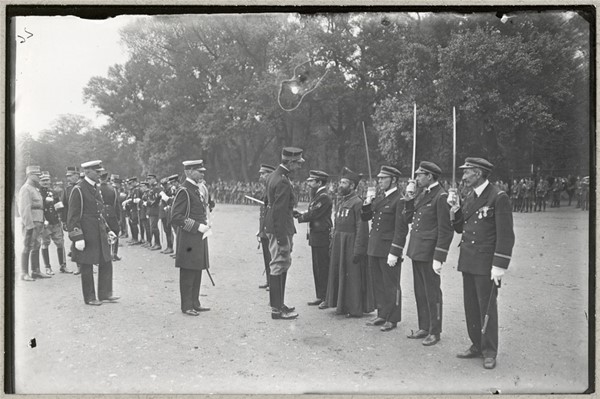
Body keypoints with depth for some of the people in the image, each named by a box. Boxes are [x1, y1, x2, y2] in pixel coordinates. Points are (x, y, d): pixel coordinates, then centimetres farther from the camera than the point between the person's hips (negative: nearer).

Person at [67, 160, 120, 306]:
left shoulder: (96, 188, 13)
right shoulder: (78, 190, -12)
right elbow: (73, 216, -14)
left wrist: (108, 230, 15)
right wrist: (78, 238, -18)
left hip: (100, 234, 8)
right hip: (86, 235, -8)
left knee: (106, 263, 9)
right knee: (87, 267, 4)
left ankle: (105, 294, 20)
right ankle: (89, 298, 16)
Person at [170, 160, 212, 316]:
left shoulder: (197, 189, 15)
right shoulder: (183, 191, -14)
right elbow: (175, 217, -19)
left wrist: (205, 224, 11)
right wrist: (197, 226, -20)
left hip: (199, 238, 9)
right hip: (188, 239, -9)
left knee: (197, 272, 14)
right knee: (188, 273, 0)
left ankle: (195, 303, 23)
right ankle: (187, 306, 10)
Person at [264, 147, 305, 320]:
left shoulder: (273, 176, 10)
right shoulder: (283, 182, -21)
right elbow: (279, 213, -23)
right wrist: (282, 240, -22)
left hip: (272, 227, 10)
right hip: (281, 230, -10)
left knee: (283, 265, 19)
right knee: (278, 268, -2)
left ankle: (279, 304, 29)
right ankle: (277, 310, 7)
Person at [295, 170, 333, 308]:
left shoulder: (324, 197, -15)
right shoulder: (316, 196, 16)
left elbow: (312, 215, -18)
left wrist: (299, 216, -2)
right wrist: (299, 214, -2)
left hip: (322, 238, -10)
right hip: (315, 238, 10)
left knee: (324, 269, -3)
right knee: (317, 269, 13)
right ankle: (320, 297, 22)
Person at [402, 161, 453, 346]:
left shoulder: (441, 196, -14)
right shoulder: (422, 194, 13)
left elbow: (446, 230, -16)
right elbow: (407, 218, 14)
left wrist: (438, 258, -18)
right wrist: (409, 198, 1)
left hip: (429, 252, -8)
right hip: (416, 251, 8)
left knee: (432, 292, 3)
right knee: (420, 292, 15)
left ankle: (435, 332, 16)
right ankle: (424, 327, 28)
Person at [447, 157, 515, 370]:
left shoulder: (498, 197, -11)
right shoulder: (469, 198, 12)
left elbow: (506, 235, -14)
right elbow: (459, 228, 15)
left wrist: (500, 265, -18)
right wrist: (455, 208, 0)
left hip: (486, 264, -7)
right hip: (468, 262, 7)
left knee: (487, 308, 2)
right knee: (471, 307, 13)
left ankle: (489, 352, 15)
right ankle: (477, 346, 26)